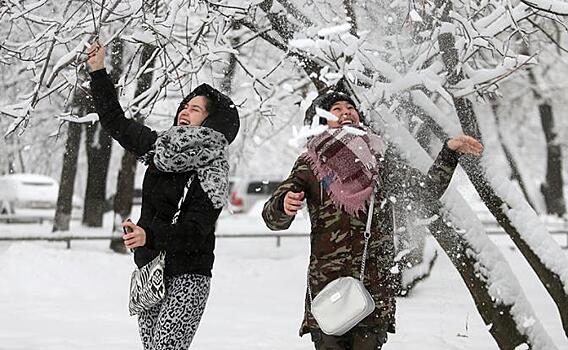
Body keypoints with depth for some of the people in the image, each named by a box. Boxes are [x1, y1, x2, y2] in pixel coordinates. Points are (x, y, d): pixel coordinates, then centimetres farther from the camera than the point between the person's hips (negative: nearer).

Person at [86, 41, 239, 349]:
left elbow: (195, 231, -23)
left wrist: (150, 235, -39)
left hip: (186, 278, -7)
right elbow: (116, 122, 16)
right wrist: (98, 72, 12)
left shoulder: (212, 174, -13)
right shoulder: (161, 146, 7)